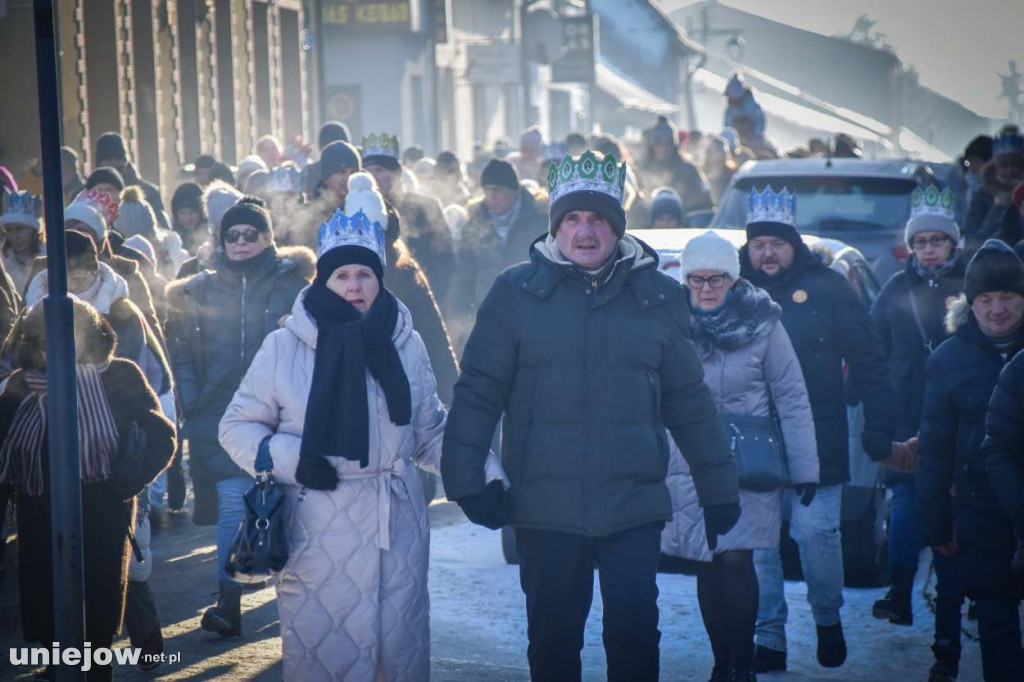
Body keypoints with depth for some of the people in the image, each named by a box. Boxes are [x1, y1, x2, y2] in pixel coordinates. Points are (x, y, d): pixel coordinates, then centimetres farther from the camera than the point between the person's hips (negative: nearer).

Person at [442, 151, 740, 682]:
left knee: (636, 639, 2)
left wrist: (718, 491, 10)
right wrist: (466, 480, -8)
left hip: (635, 508, 1)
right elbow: (478, 392, 0)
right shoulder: (516, 292, -1)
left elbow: (689, 402, 10)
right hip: (546, 511, -1)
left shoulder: (656, 295, 5)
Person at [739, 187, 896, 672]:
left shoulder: (827, 288, 2)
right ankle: (769, 637, 13)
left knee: (817, 533, -4)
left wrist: (878, 432, -3)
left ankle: (828, 619, 21)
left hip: (817, 445, -2)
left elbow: (869, 364, 2)